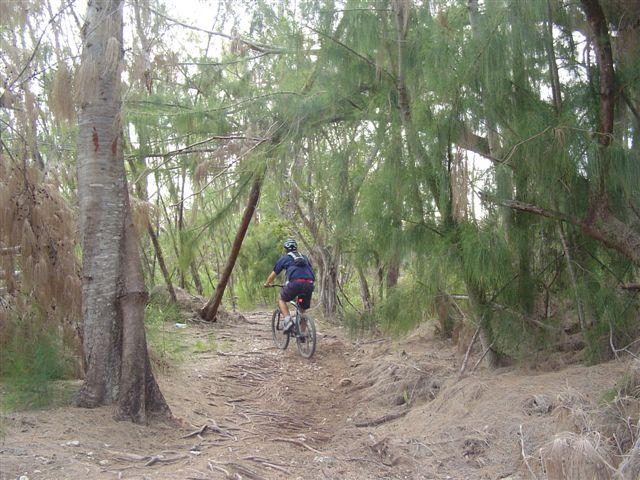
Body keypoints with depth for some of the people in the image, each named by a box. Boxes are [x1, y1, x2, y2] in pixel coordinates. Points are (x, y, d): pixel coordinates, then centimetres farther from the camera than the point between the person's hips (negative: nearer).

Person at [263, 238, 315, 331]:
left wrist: (267, 284, 46)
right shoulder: (304, 257, 30)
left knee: (281, 299, 20)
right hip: (309, 284, 4)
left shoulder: (284, 258, 20)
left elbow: (273, 275, 28)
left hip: (295, 282, -4)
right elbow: (311, 270, 34)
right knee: (303, 310, 19)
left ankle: (288, 320, -1)